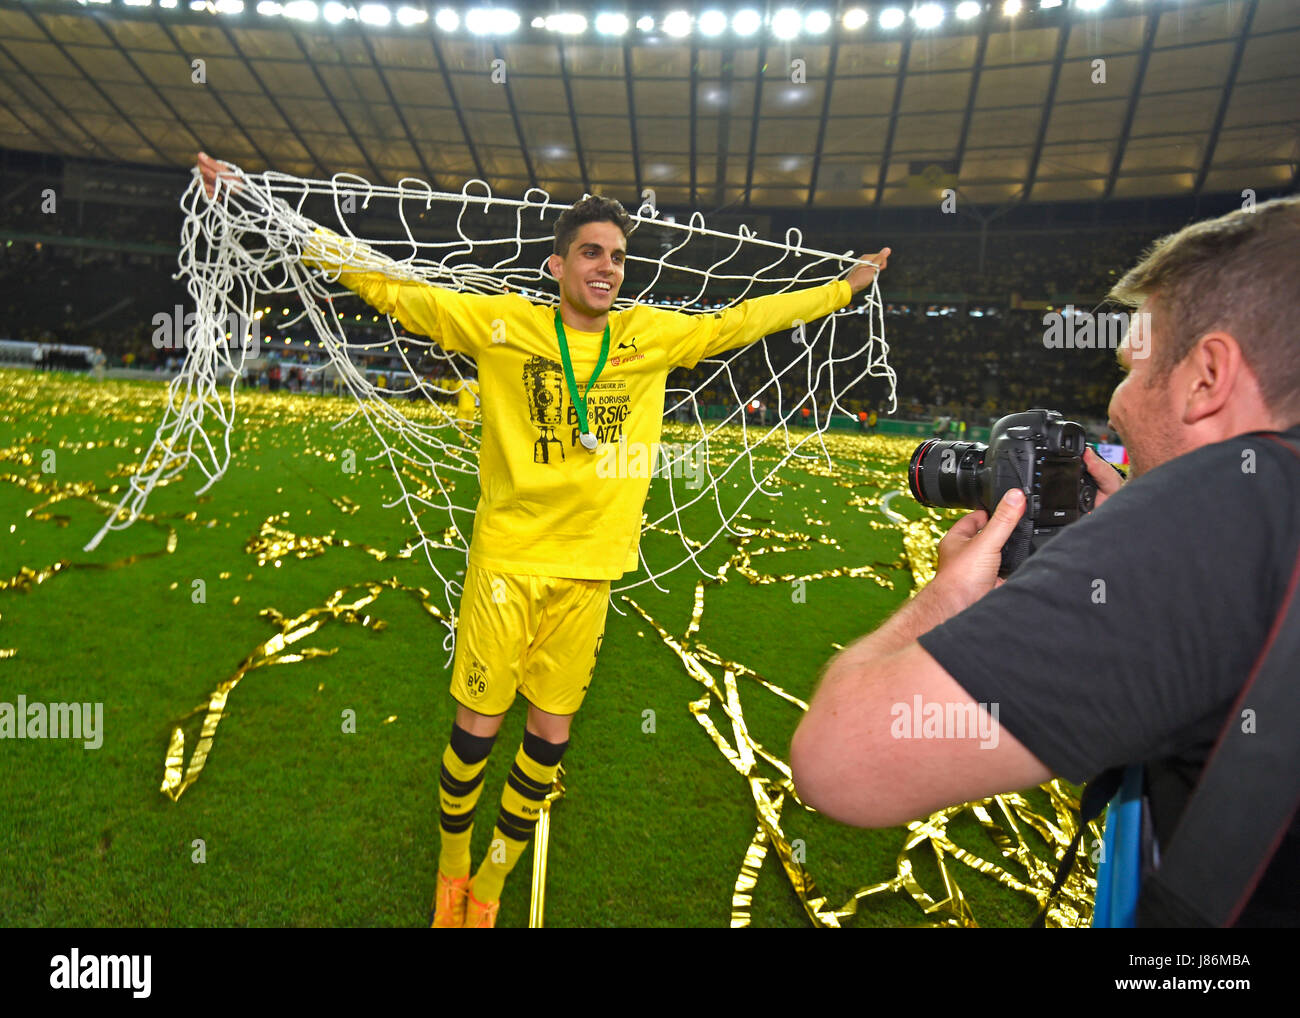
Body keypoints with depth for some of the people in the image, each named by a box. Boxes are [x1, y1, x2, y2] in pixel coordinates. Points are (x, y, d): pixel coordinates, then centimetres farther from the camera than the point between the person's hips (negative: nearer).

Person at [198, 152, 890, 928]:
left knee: (551, 735, 12)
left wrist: (846, 287, 23)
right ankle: (451, 869, 34)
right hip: (506, 558, -2)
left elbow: (742, 321, 17)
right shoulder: (502, 322, -1)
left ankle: (494, 879, 37)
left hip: (588, 569, 3)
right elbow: (391, 290, 2)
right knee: (478, 725, 4)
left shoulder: (653, 335, 7)